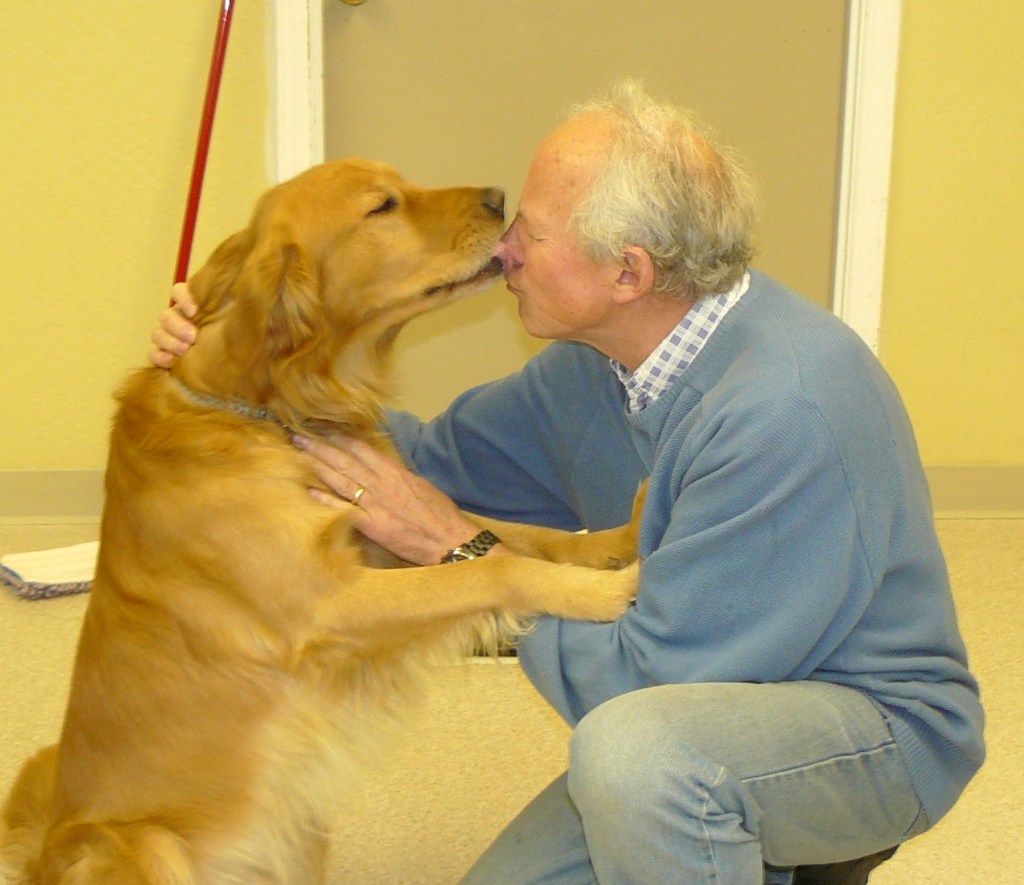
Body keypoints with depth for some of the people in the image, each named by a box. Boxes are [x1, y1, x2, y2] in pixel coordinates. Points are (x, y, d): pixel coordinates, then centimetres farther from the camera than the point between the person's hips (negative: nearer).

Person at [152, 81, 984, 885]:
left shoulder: (786, 411, -32)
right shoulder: (602, 359, -3)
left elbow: (641, 677, -29)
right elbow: (446, 457, 9)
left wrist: (458, 549, -20)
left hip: (879, 721, -8)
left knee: (634, 743, -37)